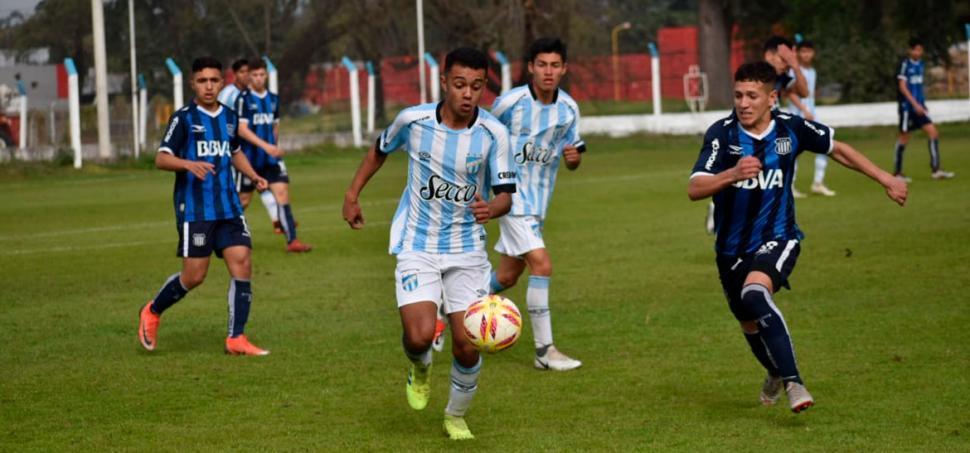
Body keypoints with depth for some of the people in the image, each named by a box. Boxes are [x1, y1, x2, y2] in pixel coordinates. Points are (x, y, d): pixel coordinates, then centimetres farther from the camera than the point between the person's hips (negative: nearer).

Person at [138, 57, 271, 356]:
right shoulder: (184, 118, -5)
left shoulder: (229, 117, 12)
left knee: (242, 266, -6)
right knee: (194, 276, -5)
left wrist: (253, 175, 12)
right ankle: (152, 312, 22)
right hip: (194, 209, -5)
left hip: (229, 208, 5)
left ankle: (236, 339, 0)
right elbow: (161, 158, -10)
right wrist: (189, 164, -29)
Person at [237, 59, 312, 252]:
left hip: (271, 157, 4)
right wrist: (265, 146, -25)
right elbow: (241, 129, -17)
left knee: (282, 192, -9)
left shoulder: (273, 99, 9)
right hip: (249, 157, -4)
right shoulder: (244, 98, -9)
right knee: (243, 200, 4)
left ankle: (292, 241, -13)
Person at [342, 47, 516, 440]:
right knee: (420, 335, -18)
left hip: (467, 249, 1)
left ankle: (456, 416, 25)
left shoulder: (493, 133, -12)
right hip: (417, 247, -1)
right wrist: (352, 194, 13)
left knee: (467, 344, -3)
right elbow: (380, 150, 11)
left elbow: (506, 194, -12)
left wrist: (491, 208, -34)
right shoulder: (413, 120, -11)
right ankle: (419, 368, 21)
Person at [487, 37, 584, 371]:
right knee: (542, 265, -18)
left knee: (507, 277, 15)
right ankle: (545, 351, -13)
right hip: (512, 196, -6)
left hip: (539, 200, 6)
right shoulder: (511, 102, -14)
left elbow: (572, 160, 10)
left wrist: (574, 156, -14)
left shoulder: (569, 109, 0)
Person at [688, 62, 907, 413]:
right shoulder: (722, 133, -16)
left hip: (778, 238, -2)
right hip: (732, 247, 2)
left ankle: (793, 381, -27)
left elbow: (838, 149, 9)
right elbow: (694, 189, -26)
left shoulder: (792, 128, -10)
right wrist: (733, 174, -44)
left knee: (755, 295, -32)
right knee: (749, 323, 17)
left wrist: (885, 179, 11)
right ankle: (776, 373, 50)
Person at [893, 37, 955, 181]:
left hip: (919, 106, 7)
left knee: (933, 132, -5)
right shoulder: (905, 64, -11)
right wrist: (915, 104, -21)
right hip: (907, 106, -7)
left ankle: (936, 170, -7)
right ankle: (897, 173, 13)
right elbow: (902, 87, -16)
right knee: (904, 137, 1)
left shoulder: (920, 64, 11)